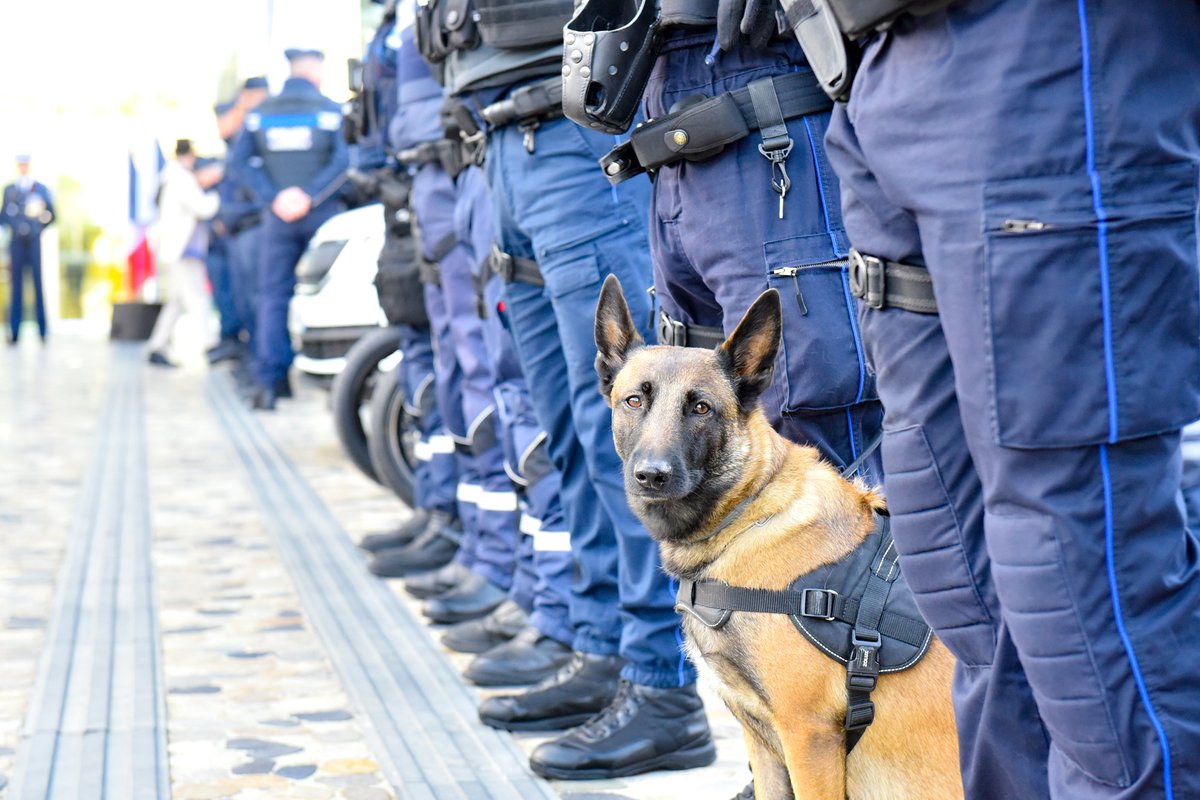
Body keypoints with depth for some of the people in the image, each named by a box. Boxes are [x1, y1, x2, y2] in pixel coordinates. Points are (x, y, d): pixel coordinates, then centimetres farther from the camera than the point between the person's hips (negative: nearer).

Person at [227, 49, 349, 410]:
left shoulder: (260, 112, 7)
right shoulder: (329, 109, -2)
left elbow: (239, 160, -1)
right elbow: (343, 160, -14)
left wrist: (273, 198, -6)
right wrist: (310, 196, -14)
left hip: (279, 216, 2)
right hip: (321, 215, -2)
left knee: (273, 296, 4)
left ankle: (269, 381, -3)